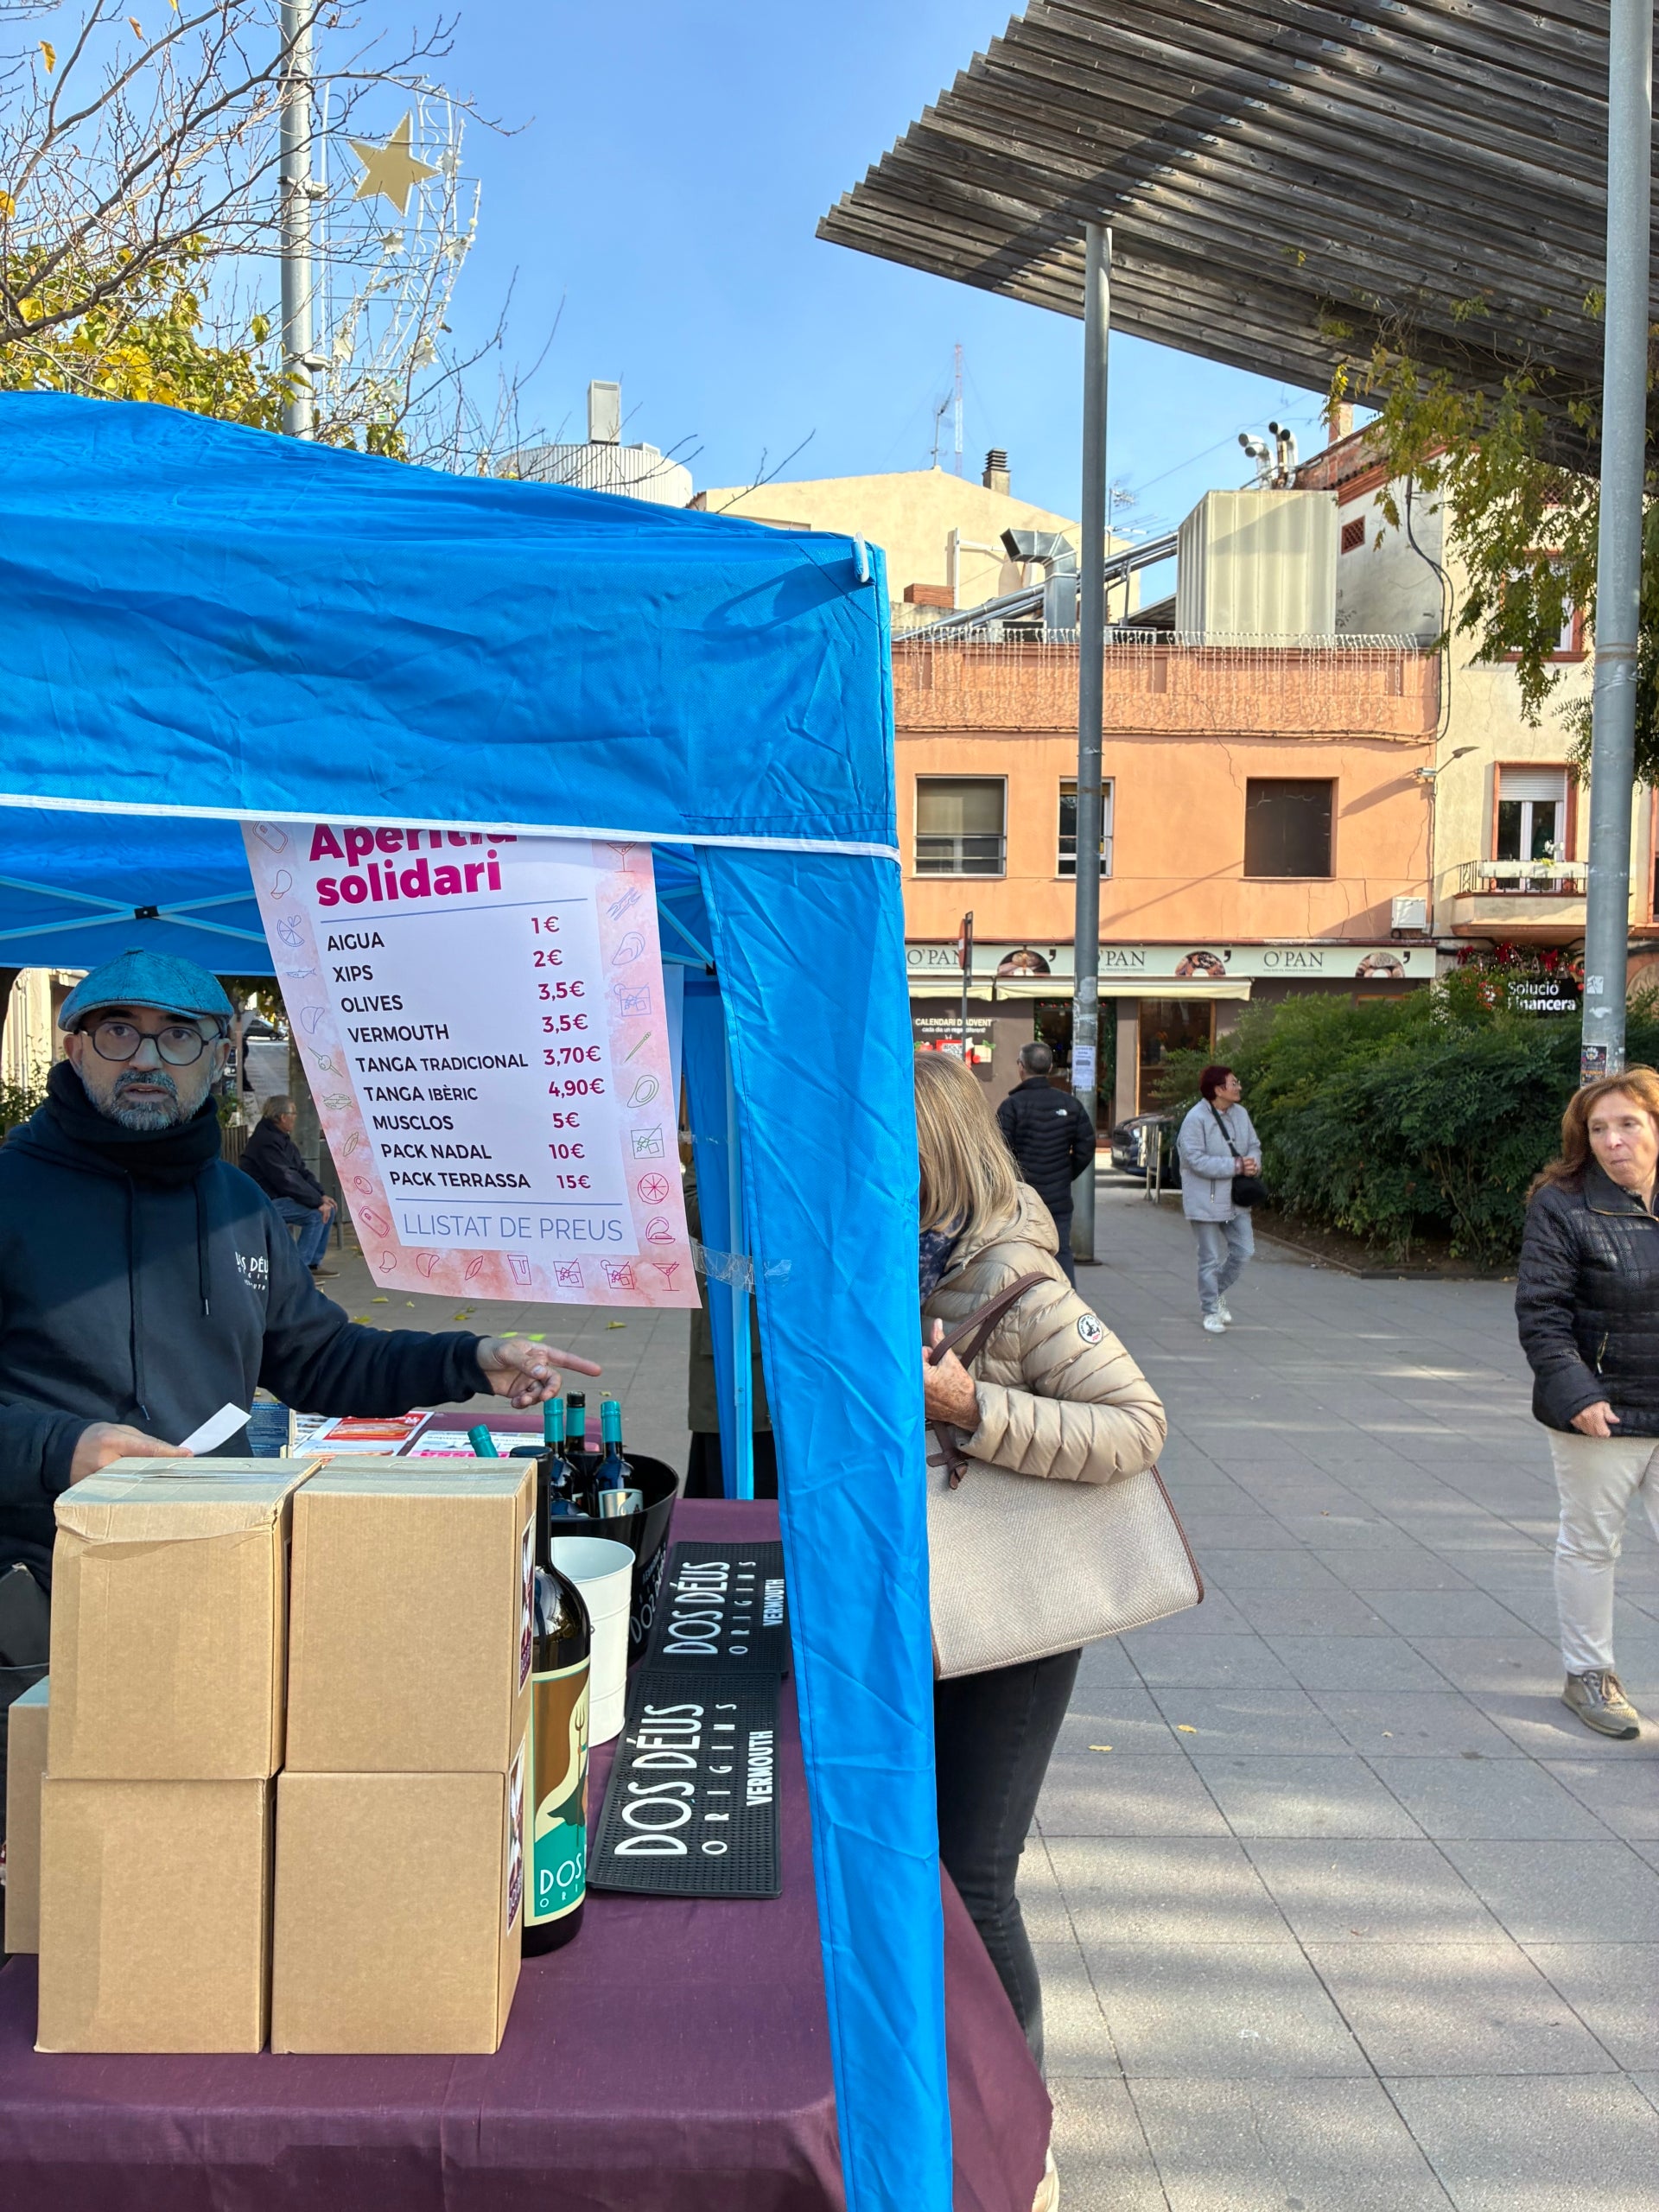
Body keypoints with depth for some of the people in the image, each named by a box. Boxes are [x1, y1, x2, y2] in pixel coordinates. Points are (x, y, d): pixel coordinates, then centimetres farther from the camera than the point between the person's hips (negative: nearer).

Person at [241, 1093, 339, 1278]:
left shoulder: (283, 1139, 13)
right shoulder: (266, 1141, -20)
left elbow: (302, 1171, 12)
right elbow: (286, 1180, -25)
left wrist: (322, 1195, -3)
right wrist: (317, 1201, -23)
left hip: (280, 1198, 10)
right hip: (265, 1203, -10)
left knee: (328, 1209, 5)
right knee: (316, 1213, -21)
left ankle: (313, 1263, 12)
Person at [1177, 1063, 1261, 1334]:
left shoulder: (1240, 1113, 4)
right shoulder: (1196, 1118, -18)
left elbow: (1254, 1145, 14)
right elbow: (1197, 1160, -23)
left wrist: (1253, 1161, -11)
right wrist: (1237, 1166, -24)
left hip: (1236, 1199, 7)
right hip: (1207, 1200, -7)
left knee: (1244, 1251, 9)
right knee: (1211, 1258, 3)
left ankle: (1217, 1292, 33)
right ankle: (1211, 1311, 18)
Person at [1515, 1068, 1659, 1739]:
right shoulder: (1562, 1206, -10)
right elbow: (1541, 1312, -13)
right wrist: (1575, 1393, -20)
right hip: (1603, 1411, -3)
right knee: (1591, 1544, 11)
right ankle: (1588, 1675, 29)